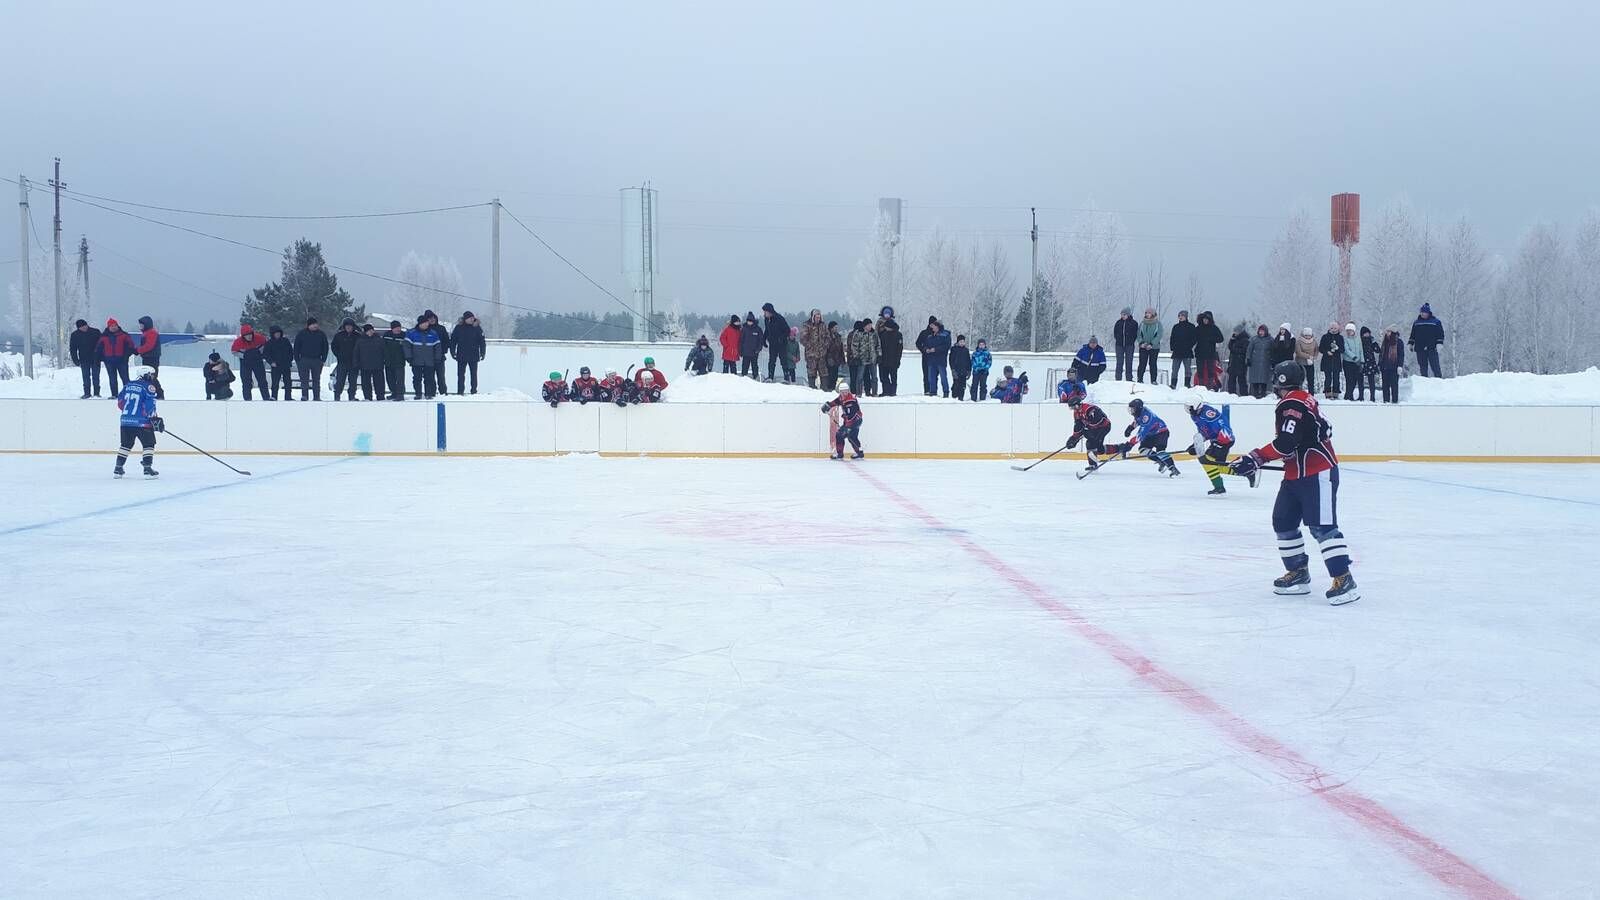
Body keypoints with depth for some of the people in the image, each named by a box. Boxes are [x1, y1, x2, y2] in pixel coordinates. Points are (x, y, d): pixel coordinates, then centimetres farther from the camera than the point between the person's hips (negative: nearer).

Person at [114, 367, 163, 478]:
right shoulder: (148, 387, -7)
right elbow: (149, 406, -15)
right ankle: (147, 469, -4)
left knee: (125, 444, 17)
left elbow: (120, 402, 17)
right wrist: (155, 419, -12)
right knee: (149, 444, 3)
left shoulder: (128, 385, 13)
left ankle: (118, 469, 18)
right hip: (141, 422, -6)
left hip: (126, 420, 6)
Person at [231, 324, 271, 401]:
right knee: (246, 383, 1)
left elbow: (265, 343, 3)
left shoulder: (258, 337, -18)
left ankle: (267, 398, 8)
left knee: (262, 380, 3)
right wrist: (243, 355, -15)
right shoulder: (238, 342, -19)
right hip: (245, 363, -1)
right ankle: (247, 400, 8)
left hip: (257, 361, 1)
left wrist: (259, 351, -8)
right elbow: (234, 351, -3)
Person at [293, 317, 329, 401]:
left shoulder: (321, 334, 5)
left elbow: (325, 347, 9)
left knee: (316, 380, 5)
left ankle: (316, 397, 8)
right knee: (304, 380, -4)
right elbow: (296, 347, 4)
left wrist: (323, 359, 1)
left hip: (317, 360, 1)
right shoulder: (301, 334, 1)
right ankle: (304, 396, -3)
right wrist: (297, 359, -3)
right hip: (304, 359, -1)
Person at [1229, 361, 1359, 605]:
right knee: (1283, 522, 13)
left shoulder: (1293, 404, -18)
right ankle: (1298, 574, 21)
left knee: (1322, 526, -15)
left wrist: (1255, 458, -25)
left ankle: (1343, 579, -17)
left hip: (1318, 474, -11)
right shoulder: (1300, 400, 14)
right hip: (1296, 475, 11)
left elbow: (1286, 443, -27)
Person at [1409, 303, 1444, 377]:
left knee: (1435, 366, -6)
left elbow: (1440, 334, 3)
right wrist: (1410, 343, 14)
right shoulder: (1416, 323, 15)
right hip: (1420, 349, 3)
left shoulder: (1436, 322, 6)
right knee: (1422, 367, 3)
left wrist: (1439, 344, -7)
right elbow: (1412, 335, 22)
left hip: (1432, 349, -3)